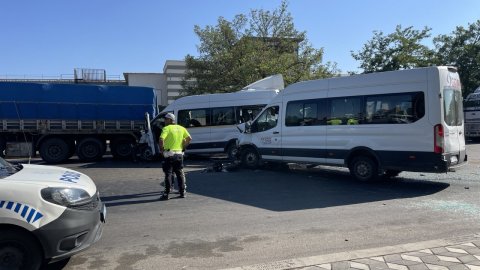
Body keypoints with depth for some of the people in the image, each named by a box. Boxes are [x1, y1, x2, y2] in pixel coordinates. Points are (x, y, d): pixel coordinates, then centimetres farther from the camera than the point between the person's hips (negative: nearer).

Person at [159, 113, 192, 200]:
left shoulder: (167, 128, -7)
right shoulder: (181, 128, 9)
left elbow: (161, 139, -22)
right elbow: (189, 138, 4)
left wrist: (161, 148, -7)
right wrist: (183, 147, 11)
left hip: (169, 154, -5)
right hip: (179, 154, 5)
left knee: (168, 174, 0)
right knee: (180, 173, 13)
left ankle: (166, 194, 1)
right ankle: (182, 192, 17)